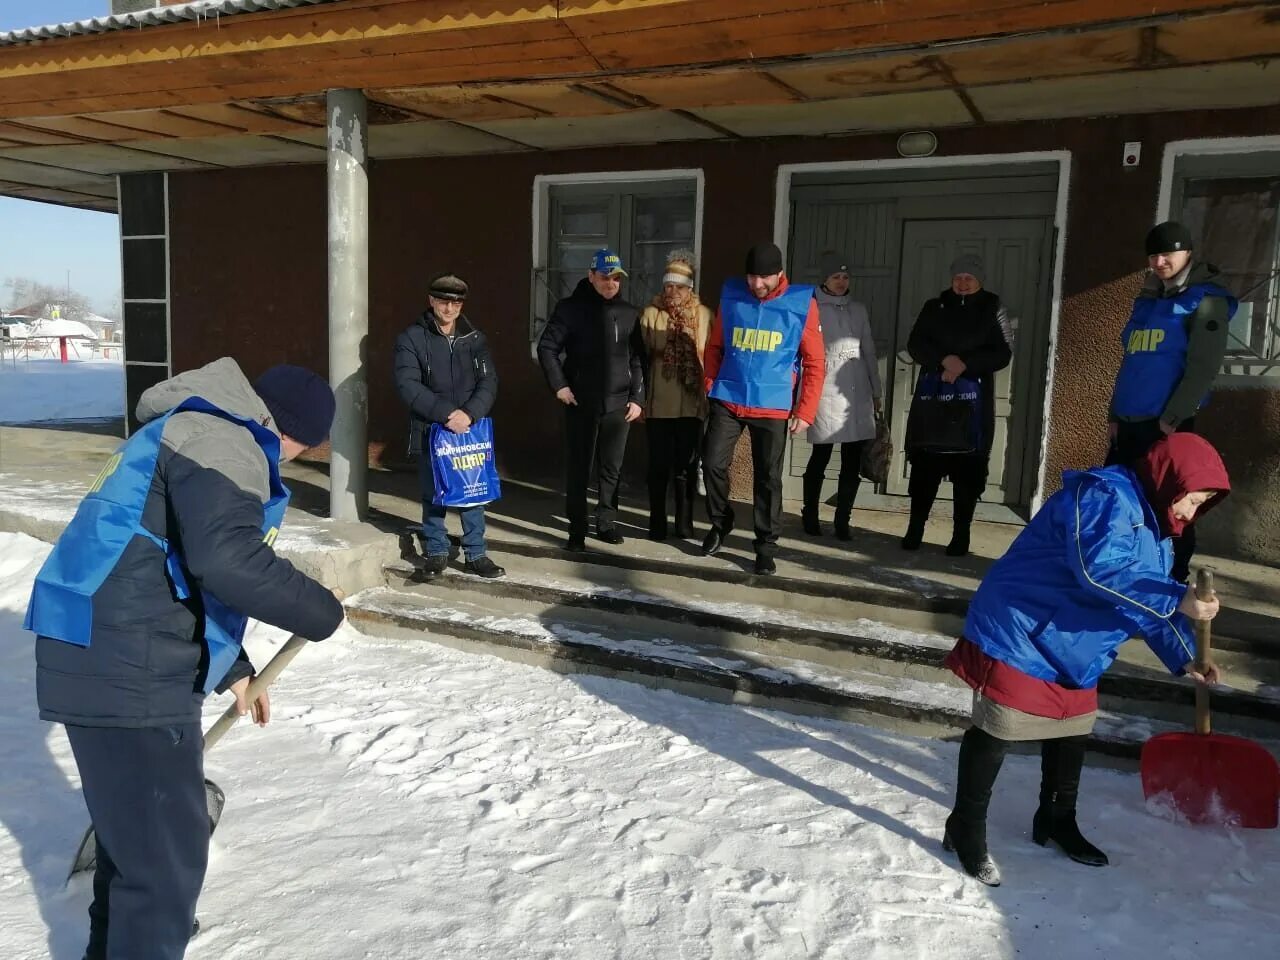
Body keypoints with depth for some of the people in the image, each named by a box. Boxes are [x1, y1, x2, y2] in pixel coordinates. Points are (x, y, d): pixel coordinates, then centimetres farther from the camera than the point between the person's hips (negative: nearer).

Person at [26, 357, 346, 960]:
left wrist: (233, 668, 32)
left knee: (137, 820, 29)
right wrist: (320, 612, -16)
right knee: (167, 847, -1)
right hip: (125, 667, -11)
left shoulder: (199, 431, 22)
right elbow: (227, 560, -30)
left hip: (112, 655, 11)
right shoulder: (223, 438, -13)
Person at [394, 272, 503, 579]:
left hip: (470, 430, 2)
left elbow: (488, 382, -1)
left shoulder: (475, 339, 6)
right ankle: (436, 551, 23)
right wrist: (446, 413, -21)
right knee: (433, 495, 8)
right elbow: (408, 385, -14)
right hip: (429, 431, -2)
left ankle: (476, 554, 16)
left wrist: (469, 414, -18)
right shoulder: (411, 339, -3)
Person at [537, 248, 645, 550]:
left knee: (612, 468, 9)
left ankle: (607, 522, 23)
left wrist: (637, 398, 3)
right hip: (581, 403, -3)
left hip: (618, 404, 3)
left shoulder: (629, 313, 7)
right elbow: (547, 348, -1)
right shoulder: (570, 308, -2)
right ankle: (577, 530, 8)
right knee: (578, 468, 1)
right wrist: (559, 385, -10)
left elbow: (638, 360, 9)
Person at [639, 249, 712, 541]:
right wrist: (641, 394, -2)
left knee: (686, 464, 8)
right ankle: (657, 522, 14)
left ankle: (685, 522, 19)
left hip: (691, 401, 1)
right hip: (658, 401, 0)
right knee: (659, 463, 5)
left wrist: (708, 390, -1)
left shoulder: (702, 314, 3)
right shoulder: (651, 313, 2)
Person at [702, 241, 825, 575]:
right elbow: (714, 348, 10)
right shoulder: (731, 296, 1)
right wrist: (710, 387, 5)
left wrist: (805, 410, -6)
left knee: (768, 478, 3)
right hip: (727, 400, 2)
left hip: (772, 406, -2)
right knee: (713, 464, -1)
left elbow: (814, 362, -3)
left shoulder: (802, 303, -6)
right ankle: (720, 524, 24)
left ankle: (766, 545, 16)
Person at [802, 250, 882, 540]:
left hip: (857, 392, 4)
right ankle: (810, 516, 19)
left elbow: (869, 352, 17)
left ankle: (842, 519, 12)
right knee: (820, 457, 2)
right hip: (826, 391, -4)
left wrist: (876, 391, 15)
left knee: (853, 462, 3)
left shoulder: (858, 309, 14)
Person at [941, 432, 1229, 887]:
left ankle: (1057, 820, 40)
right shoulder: (1104, 496, -22)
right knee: (995, 732, -1)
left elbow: (1148, 600, 15)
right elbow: (1099, 570, -35)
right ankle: (966, 829, 14)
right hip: (1019, 635, -10)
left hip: (1072, 650, 10)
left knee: (1073, 732, 20)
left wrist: (1184, 658, 5)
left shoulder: (1154, 527, 11)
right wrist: (1177, 600, -34)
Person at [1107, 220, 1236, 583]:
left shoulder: (1205, 300, -3)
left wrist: (1172, 417, -16)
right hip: (1129, 423, 7)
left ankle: (1174, 582, 10)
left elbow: (1203, 368, -12)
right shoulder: (1146, 300, 18)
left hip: (1167, 425, -7)